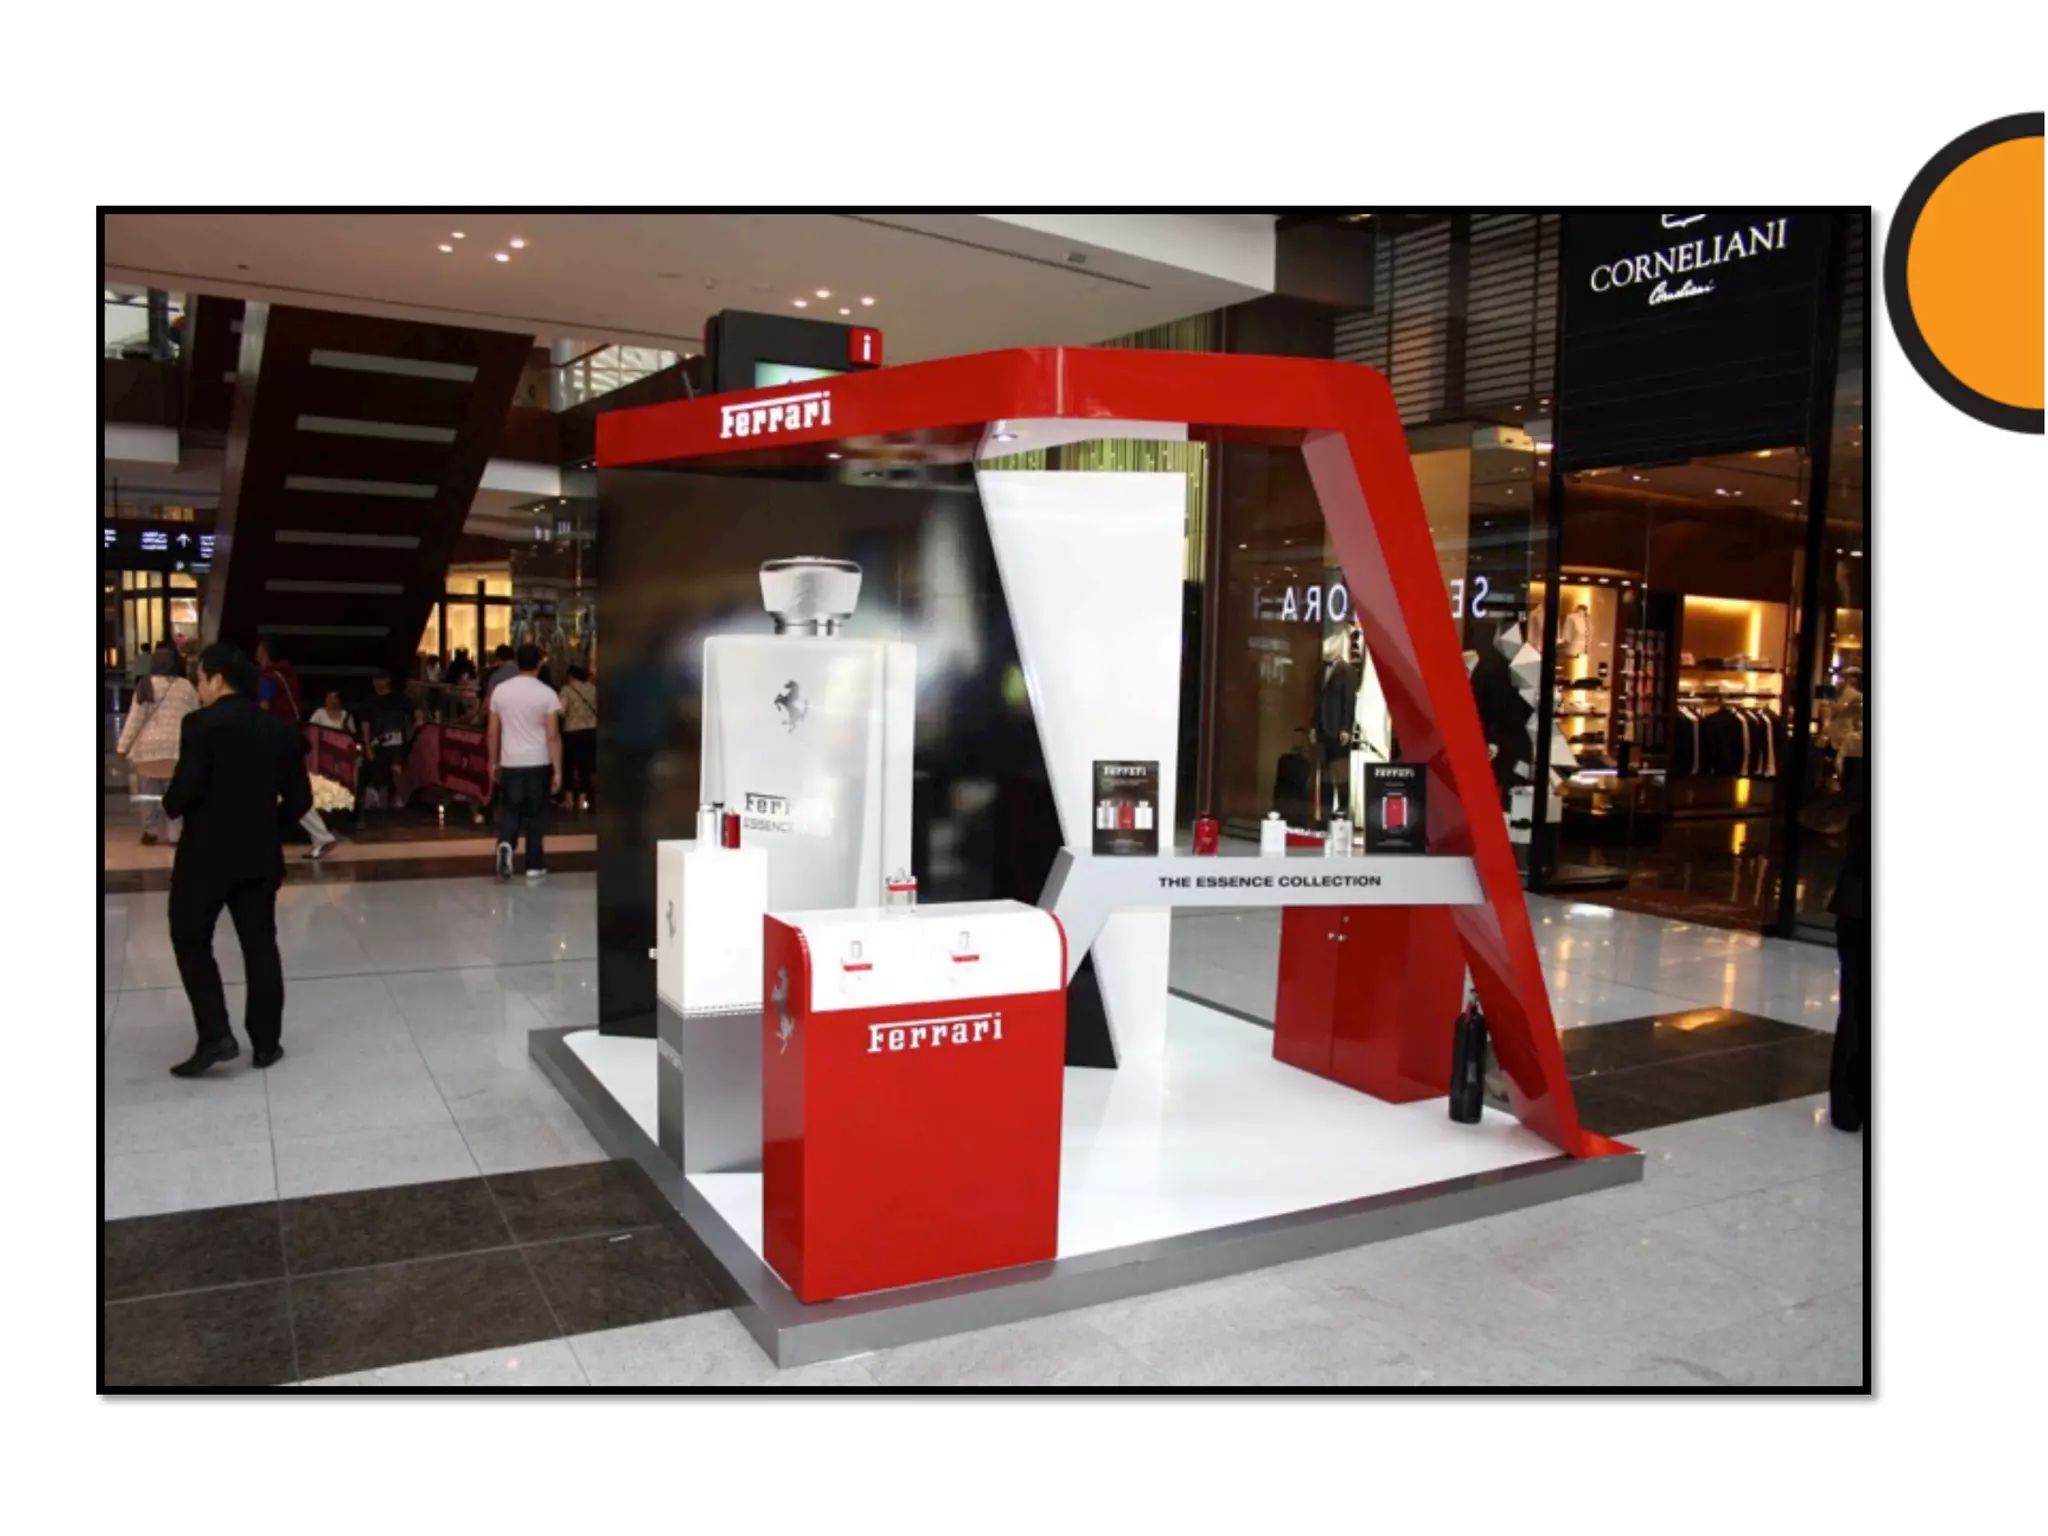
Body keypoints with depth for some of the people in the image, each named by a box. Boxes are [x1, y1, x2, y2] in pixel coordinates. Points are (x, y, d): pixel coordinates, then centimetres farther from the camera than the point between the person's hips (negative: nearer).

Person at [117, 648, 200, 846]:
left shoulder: (146, 685, 0)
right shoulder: (186, 686, 6)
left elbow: (135, 719, -2)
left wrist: (123, 746, 3)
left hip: (149, 746, -1)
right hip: (176, 746, 1)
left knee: (150, 791, 8)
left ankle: (151, 831, 14)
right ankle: (174, 834, 3)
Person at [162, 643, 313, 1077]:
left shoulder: (201, 724, -13)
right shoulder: (280, 730, 4)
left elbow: (186, 788, -19)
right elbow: (300, 799, 4)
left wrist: (171, 807, 2)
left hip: (206, 853, -5)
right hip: (260, 854, 5)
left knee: (191, 941, 10)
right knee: (260, 946, 11)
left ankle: (215, 1036, 2)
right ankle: (266, 1042, 15)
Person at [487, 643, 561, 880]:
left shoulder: (500, 691, 2)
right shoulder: (546, 693, -8)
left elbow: (492, 733, 6)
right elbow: (553, 736, -10)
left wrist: (494, 763, 16)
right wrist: (558, 771, -7)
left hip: (510, 763, 2)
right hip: (538, 764, -2)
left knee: (509, 813, 12)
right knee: (535, 816, 8)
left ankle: (505, 845, -14)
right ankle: (534, 866, 13)